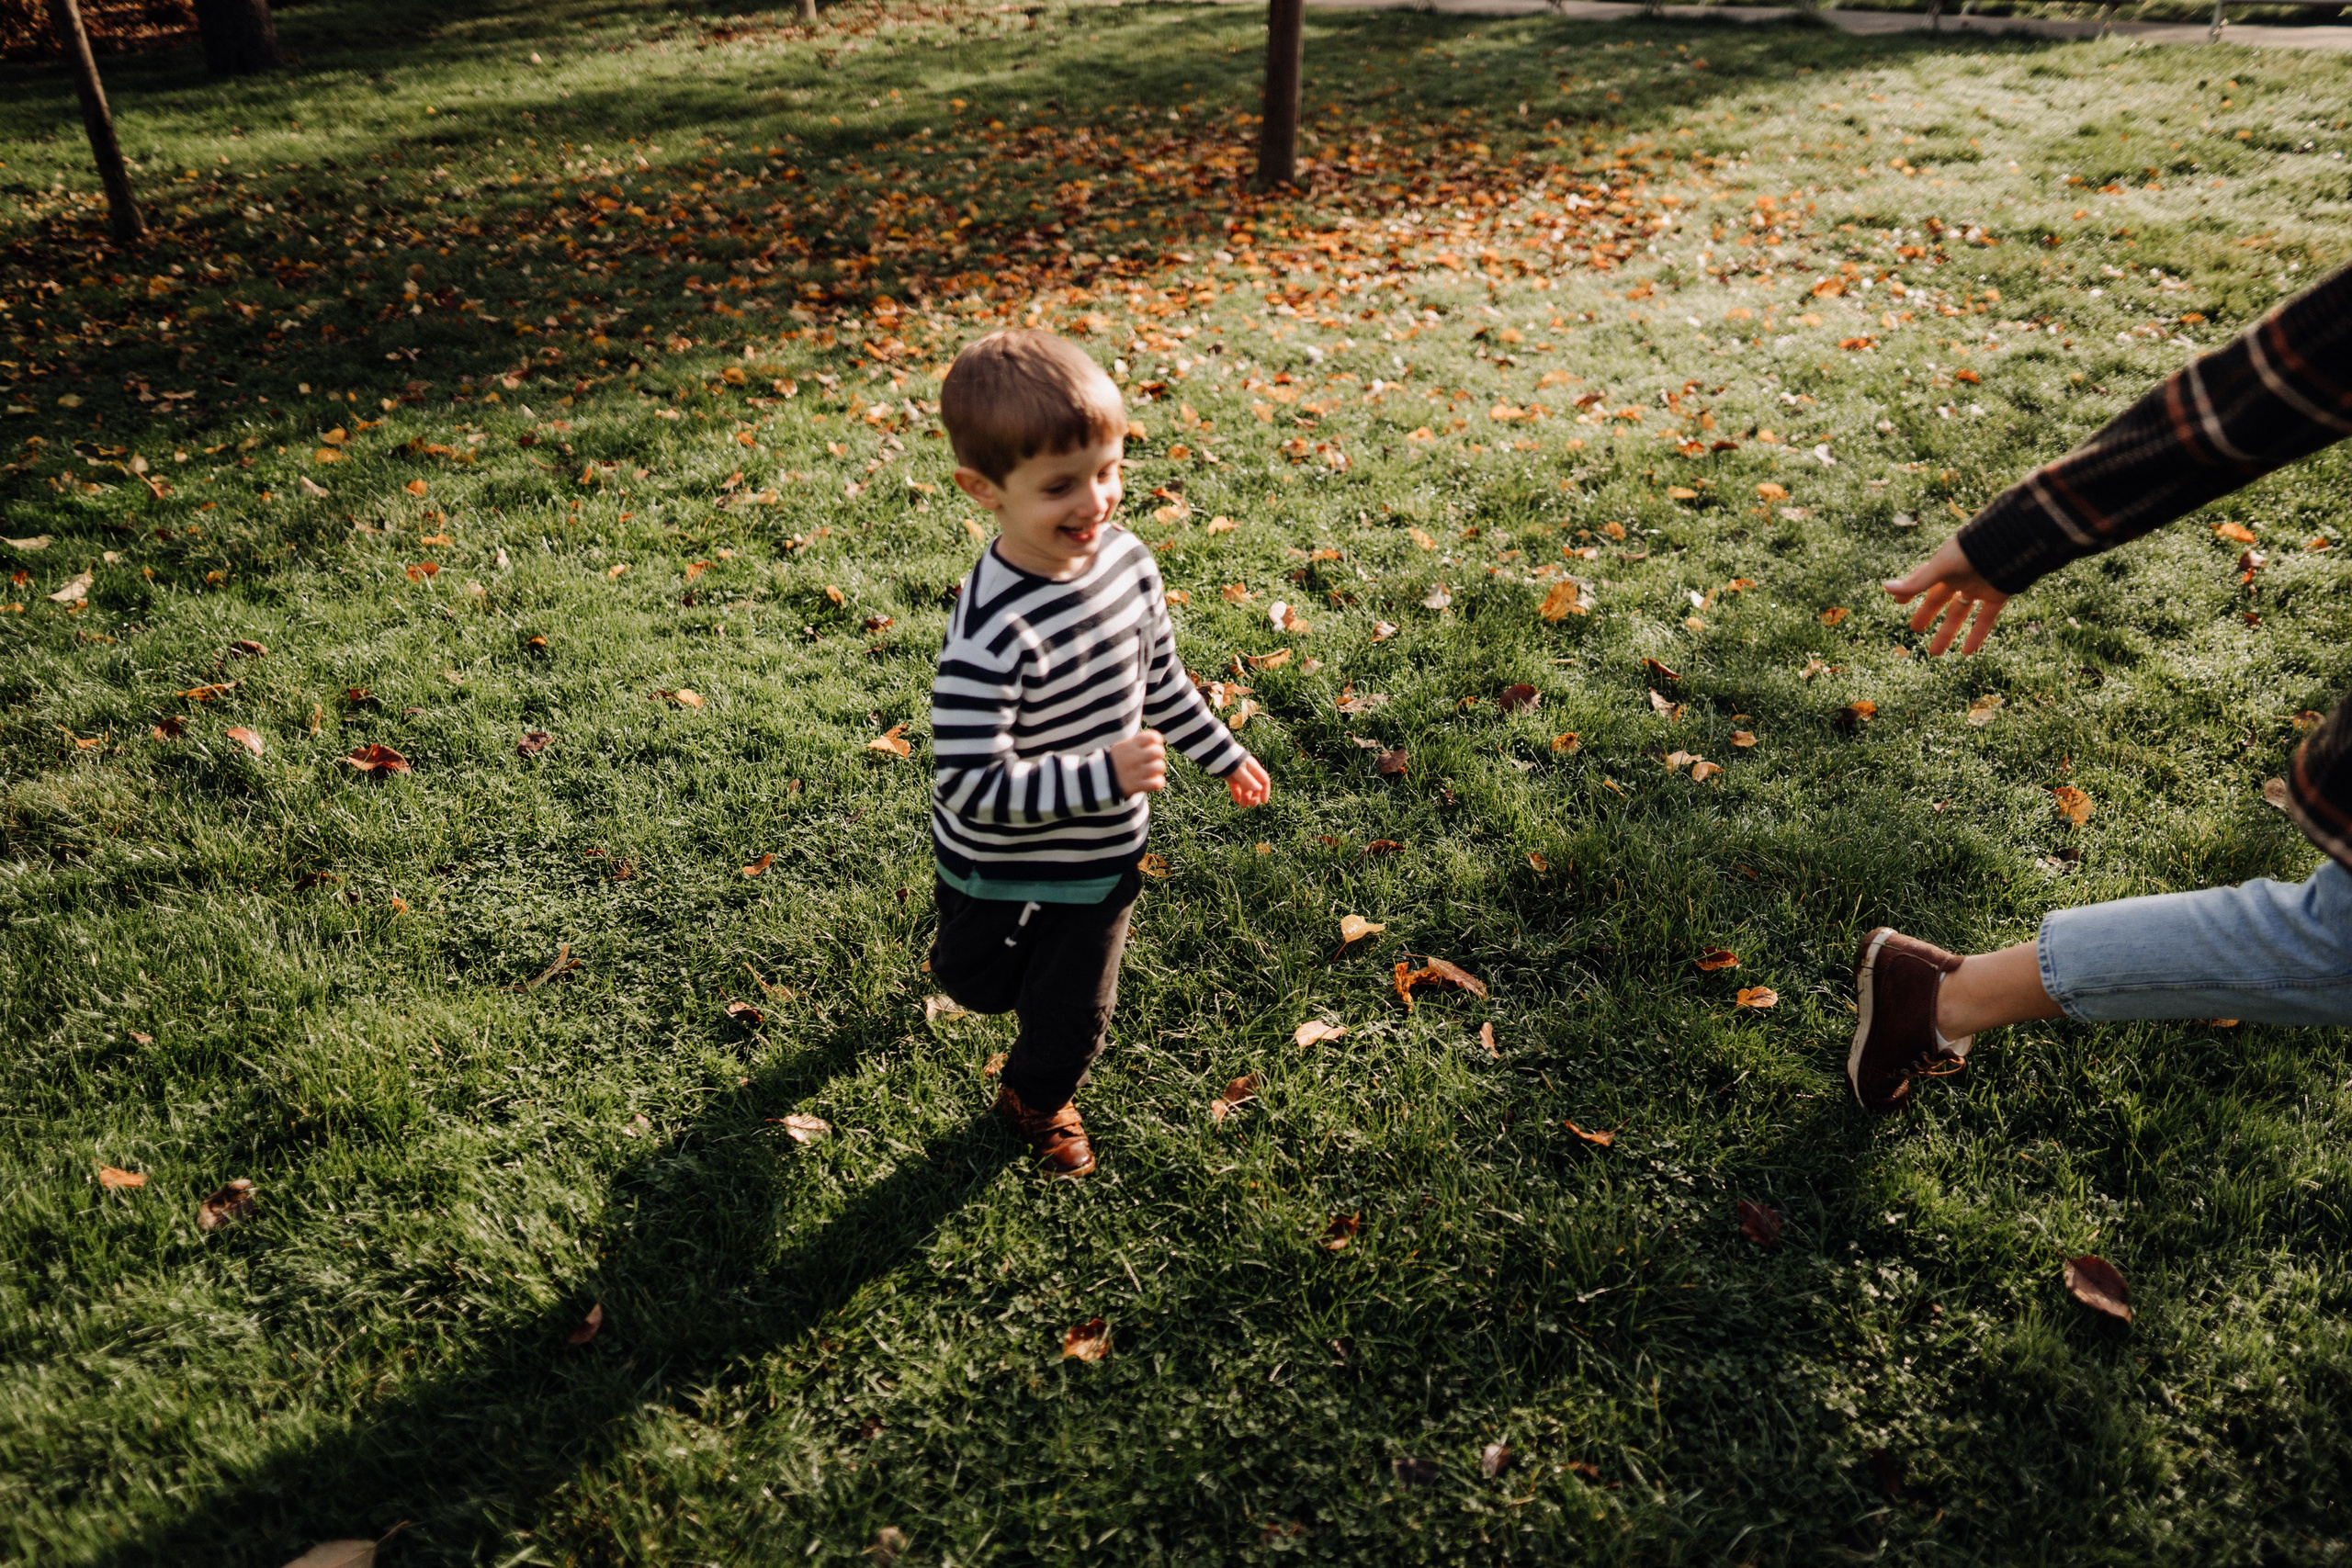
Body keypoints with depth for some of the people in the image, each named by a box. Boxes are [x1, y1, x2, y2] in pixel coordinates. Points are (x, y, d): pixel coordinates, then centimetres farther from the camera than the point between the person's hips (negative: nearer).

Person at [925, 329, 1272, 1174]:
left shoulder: (1126, 557, -13)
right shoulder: (991, 632, -36)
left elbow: (1160, 678, 5)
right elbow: (970, 784, -34)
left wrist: (1221, 753, 16)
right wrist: (1102, 774, -39)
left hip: (1105, 854, 4)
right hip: (1000, 866, -4)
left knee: (1072, 1015, 19)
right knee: (982, 987, 26)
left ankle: (1037, 1098, 52)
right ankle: (961, 957, 64)